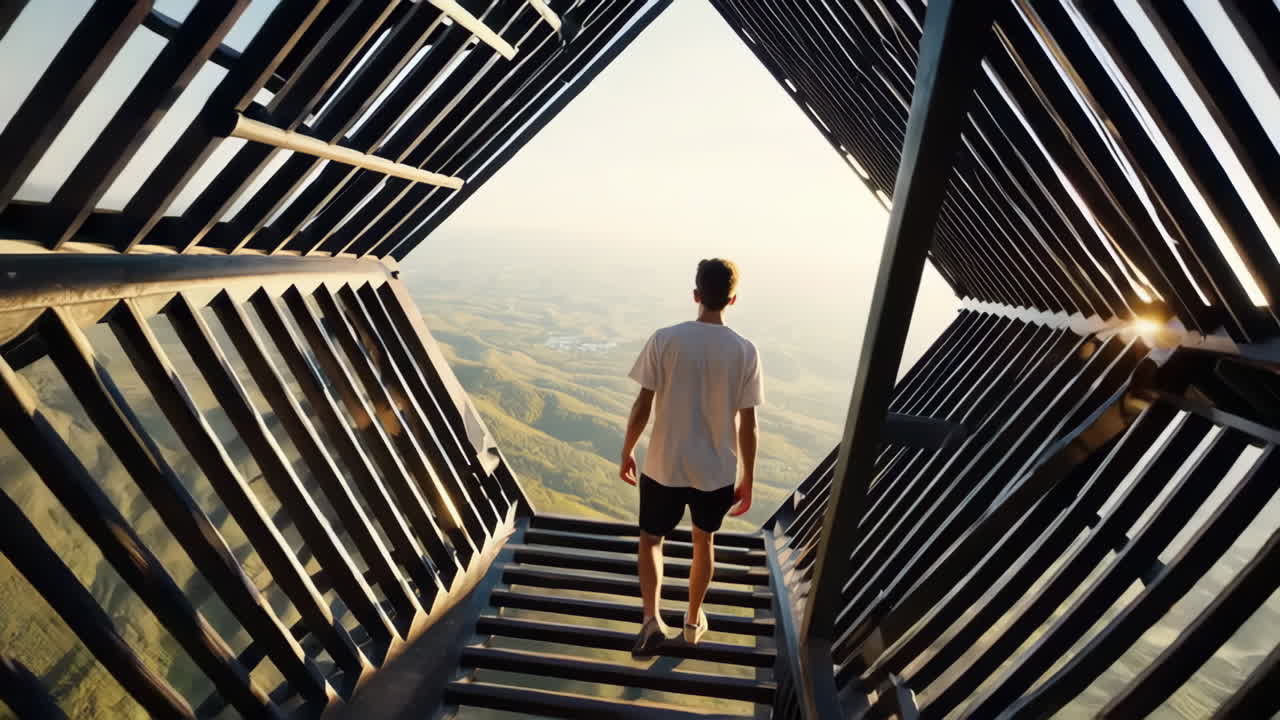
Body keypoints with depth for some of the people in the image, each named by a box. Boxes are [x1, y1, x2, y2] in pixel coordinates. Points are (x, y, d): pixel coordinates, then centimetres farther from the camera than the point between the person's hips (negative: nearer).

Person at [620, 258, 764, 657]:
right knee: (704, 541, 24)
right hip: (717, 470, 2)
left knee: (651, 538, 20)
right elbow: (747, 423, -6)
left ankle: (652, 619, 6)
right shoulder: (745, 351, -9)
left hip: (665, 465, -1)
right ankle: (693, 620, 40)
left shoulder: (665, 339, -13)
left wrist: (627, 452, 6)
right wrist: (748, 479, 6)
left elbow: (643, 405, -10)